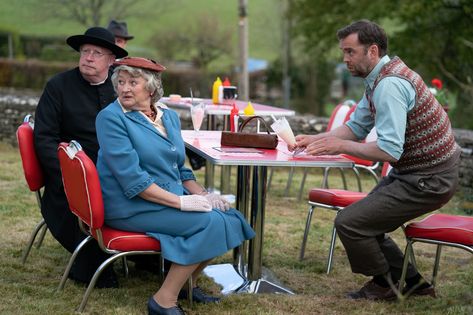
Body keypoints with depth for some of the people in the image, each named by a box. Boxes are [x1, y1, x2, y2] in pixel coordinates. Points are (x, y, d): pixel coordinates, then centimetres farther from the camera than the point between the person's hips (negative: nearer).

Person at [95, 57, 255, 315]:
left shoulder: (169, 116, 12)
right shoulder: (111, 118, -11)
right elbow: (132, 179, -19)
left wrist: (202, 194, 0)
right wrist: (180, 201, -21)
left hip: (172, 197, 8)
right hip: (131, 207, -8)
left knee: (228, 217, -6)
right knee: (208, 222, -22)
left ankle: (187, 284, 12)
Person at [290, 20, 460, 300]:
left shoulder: (389, 85, -24)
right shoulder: (381, 77, 8)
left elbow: (389, 151, -29)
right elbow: (356, 127, 14)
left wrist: (340, 145, -18)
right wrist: (313, 140, 1)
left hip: (428, 181, -10)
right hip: (413, 172, 10)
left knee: (349, 223, -13)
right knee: (365, 222, 17)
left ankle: (382, 286, 11)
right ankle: (412, 283, 26)